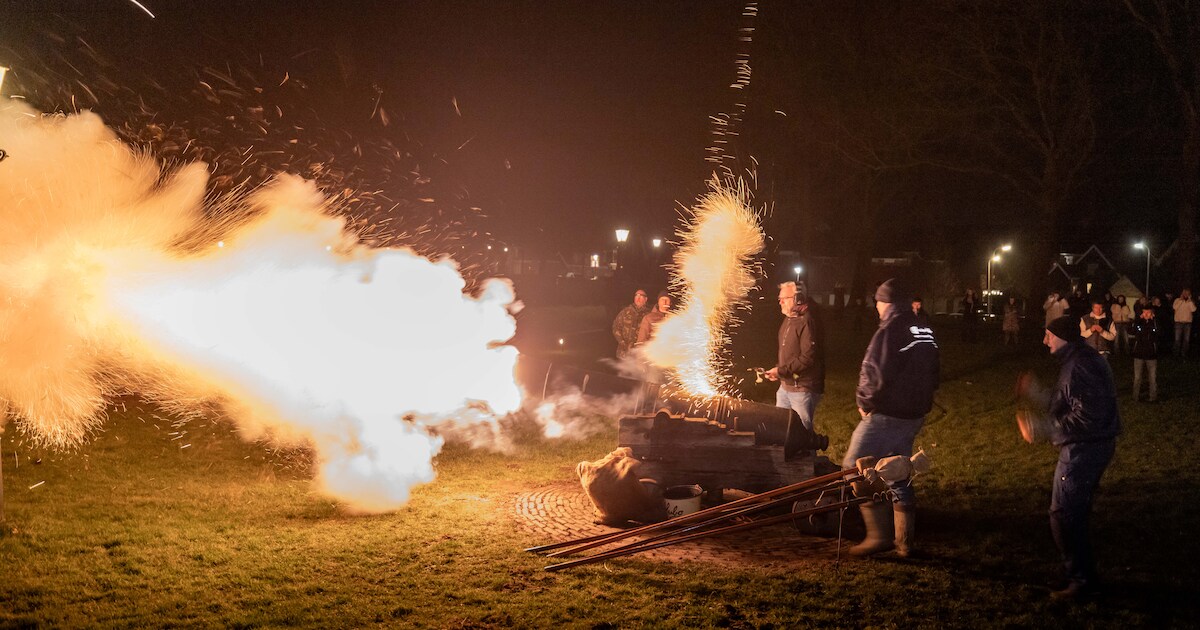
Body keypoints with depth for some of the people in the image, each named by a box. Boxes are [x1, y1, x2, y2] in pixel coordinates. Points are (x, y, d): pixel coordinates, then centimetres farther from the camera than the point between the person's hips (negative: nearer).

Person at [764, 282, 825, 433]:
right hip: (785, 386, 10)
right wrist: (777, 371, 6)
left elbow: (808, 358, -24)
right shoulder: (788, 321, 14)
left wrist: (781, 371, -20)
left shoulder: (807, 322, -18)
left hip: (803, 388, -10)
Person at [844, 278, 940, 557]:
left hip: (886, 415, -9)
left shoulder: (890, 331, -16)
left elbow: (874, 375, -20)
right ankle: (904, 540, 19)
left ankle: (879, 534, -7)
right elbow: (932, 376, 17)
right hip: (914, 415, 9)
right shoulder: (926, 331, 10)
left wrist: (865, 402, -5)